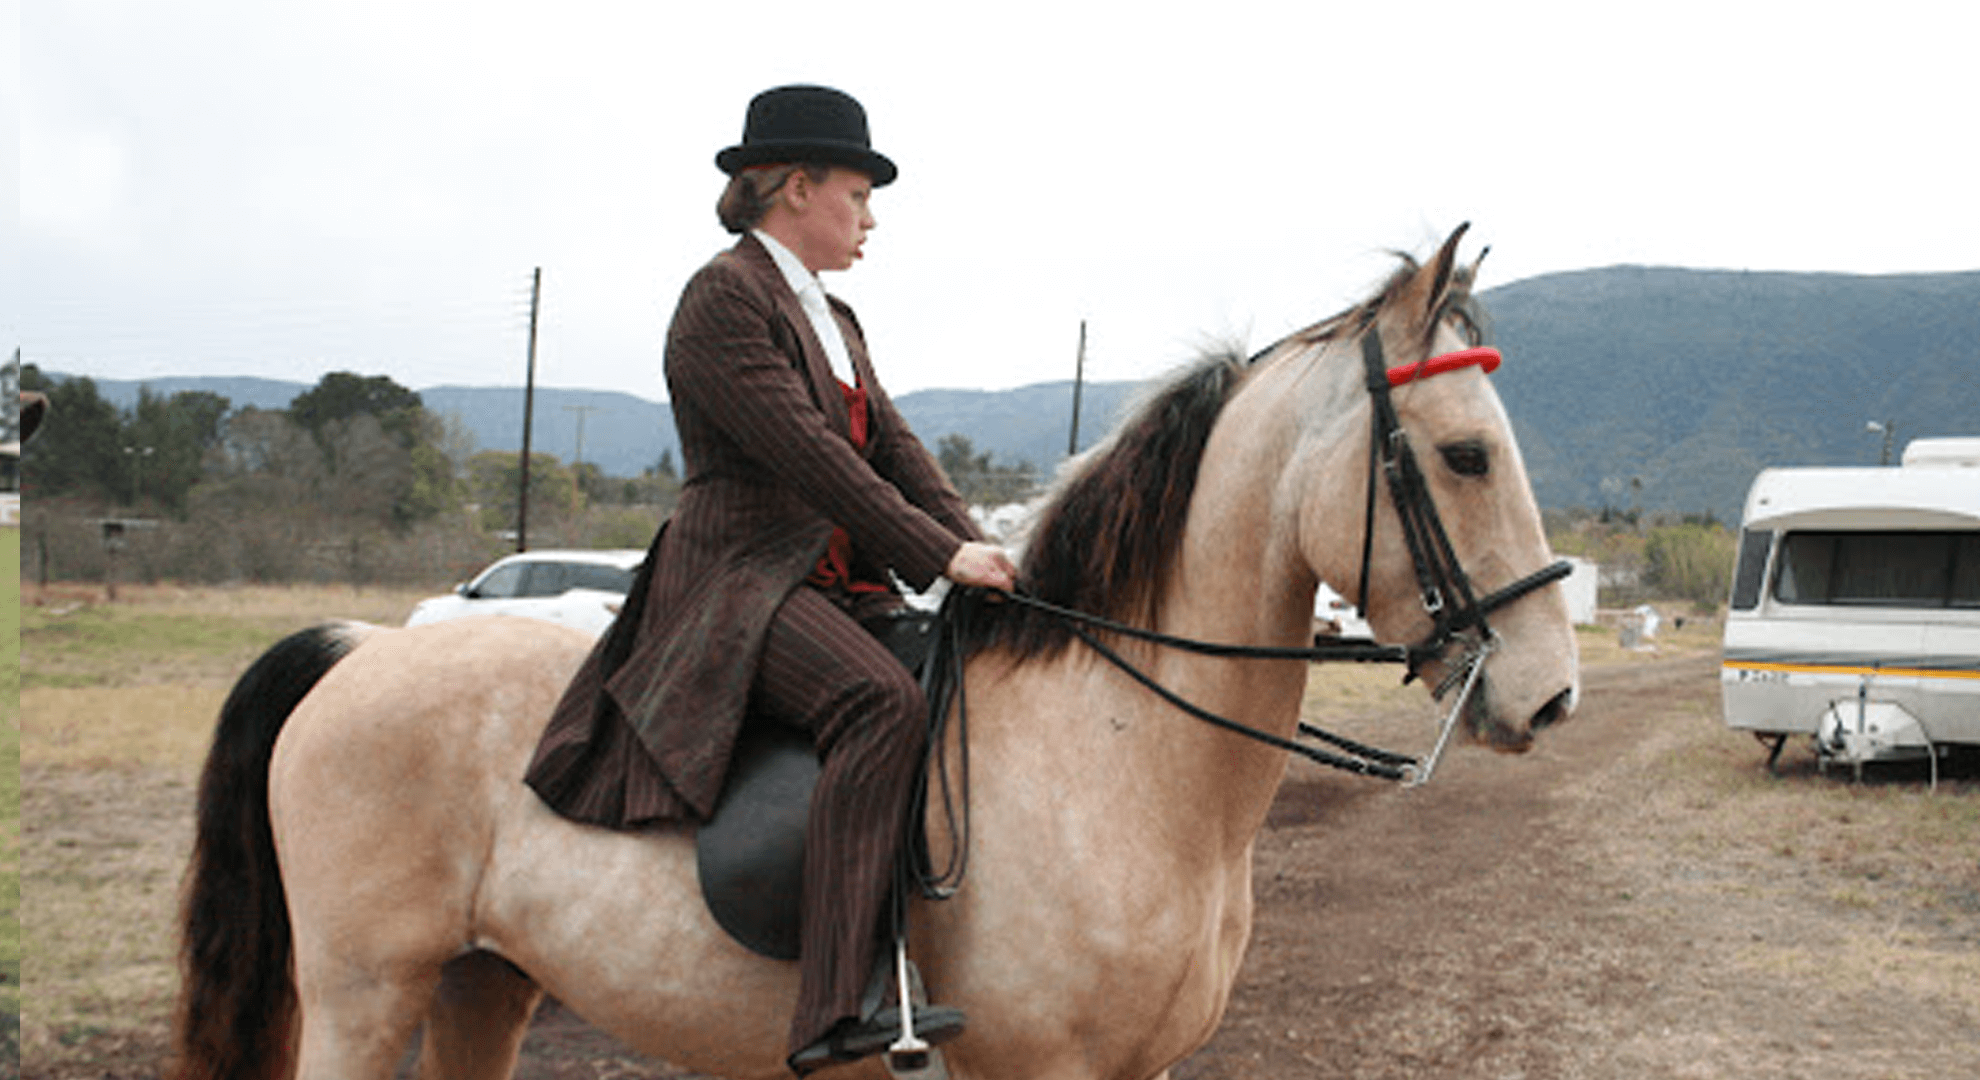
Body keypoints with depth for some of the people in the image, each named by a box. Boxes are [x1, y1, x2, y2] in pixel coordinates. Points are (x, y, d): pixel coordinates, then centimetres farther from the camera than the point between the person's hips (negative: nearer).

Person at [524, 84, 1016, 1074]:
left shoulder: (832, 319, 21)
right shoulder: (723, 299, -8)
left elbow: (896, 450, 14)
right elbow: (811, 456, -17)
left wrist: (978, 551, -2)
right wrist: (941, 555, -19)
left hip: (837, 585, 10)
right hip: (738, 583, -10)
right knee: (884, 703, -33)